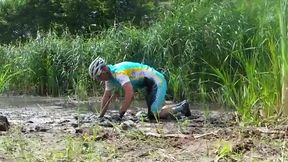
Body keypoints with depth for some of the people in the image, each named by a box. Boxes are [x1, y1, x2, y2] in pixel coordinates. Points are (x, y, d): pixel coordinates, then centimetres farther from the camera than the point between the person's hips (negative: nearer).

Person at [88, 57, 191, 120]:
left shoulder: (118, 72, -26)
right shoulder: (110, 77, 4)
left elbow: (130, 93, -36)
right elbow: (106, 97, 15)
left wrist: (120, 115, -32)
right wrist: (100, 116, 12)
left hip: (157, 82, -10)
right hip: (149, 85, 10)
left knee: (154, 114, -20)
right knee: (152, 115, 12)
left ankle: (180, 108, -1)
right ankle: (180, 106, 24)